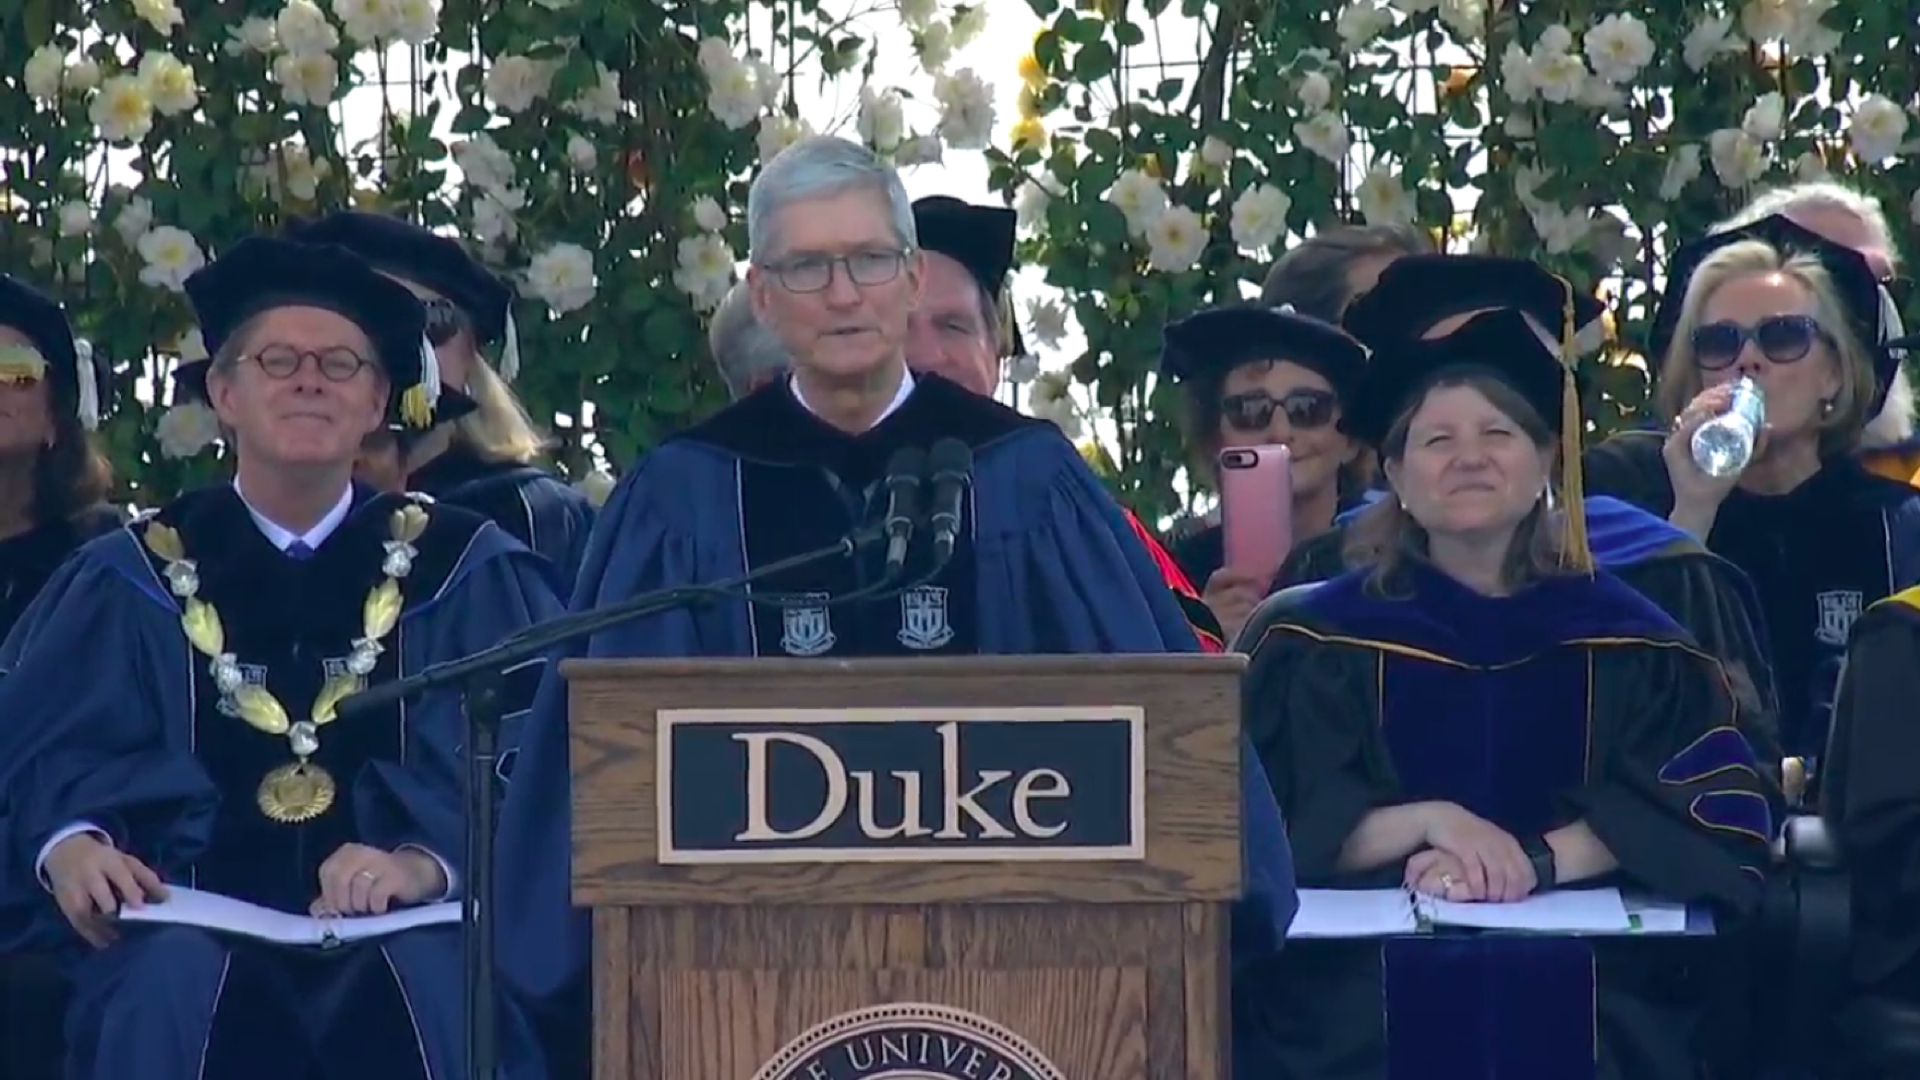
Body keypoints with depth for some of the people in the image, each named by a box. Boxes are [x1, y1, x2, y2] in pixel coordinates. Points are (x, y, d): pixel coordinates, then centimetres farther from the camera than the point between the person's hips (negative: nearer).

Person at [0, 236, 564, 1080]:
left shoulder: (466, 574, 13)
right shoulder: (132, 584, 15)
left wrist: (430, 864, -19)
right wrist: (69, 844, -19)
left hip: (406, 938, 0)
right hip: (196, 926, 0)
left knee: (436, 993, -34)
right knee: (171, 994, -34)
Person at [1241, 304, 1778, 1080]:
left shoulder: (1626, 643, 14)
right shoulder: (1326, 642, 11)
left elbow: (1714, 809, 1)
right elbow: (1272, 822, 1)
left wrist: (1533, 861, -14)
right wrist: (1428, 821, -17)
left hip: (1588, 1010, 1)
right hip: (1377, 1015, -1)